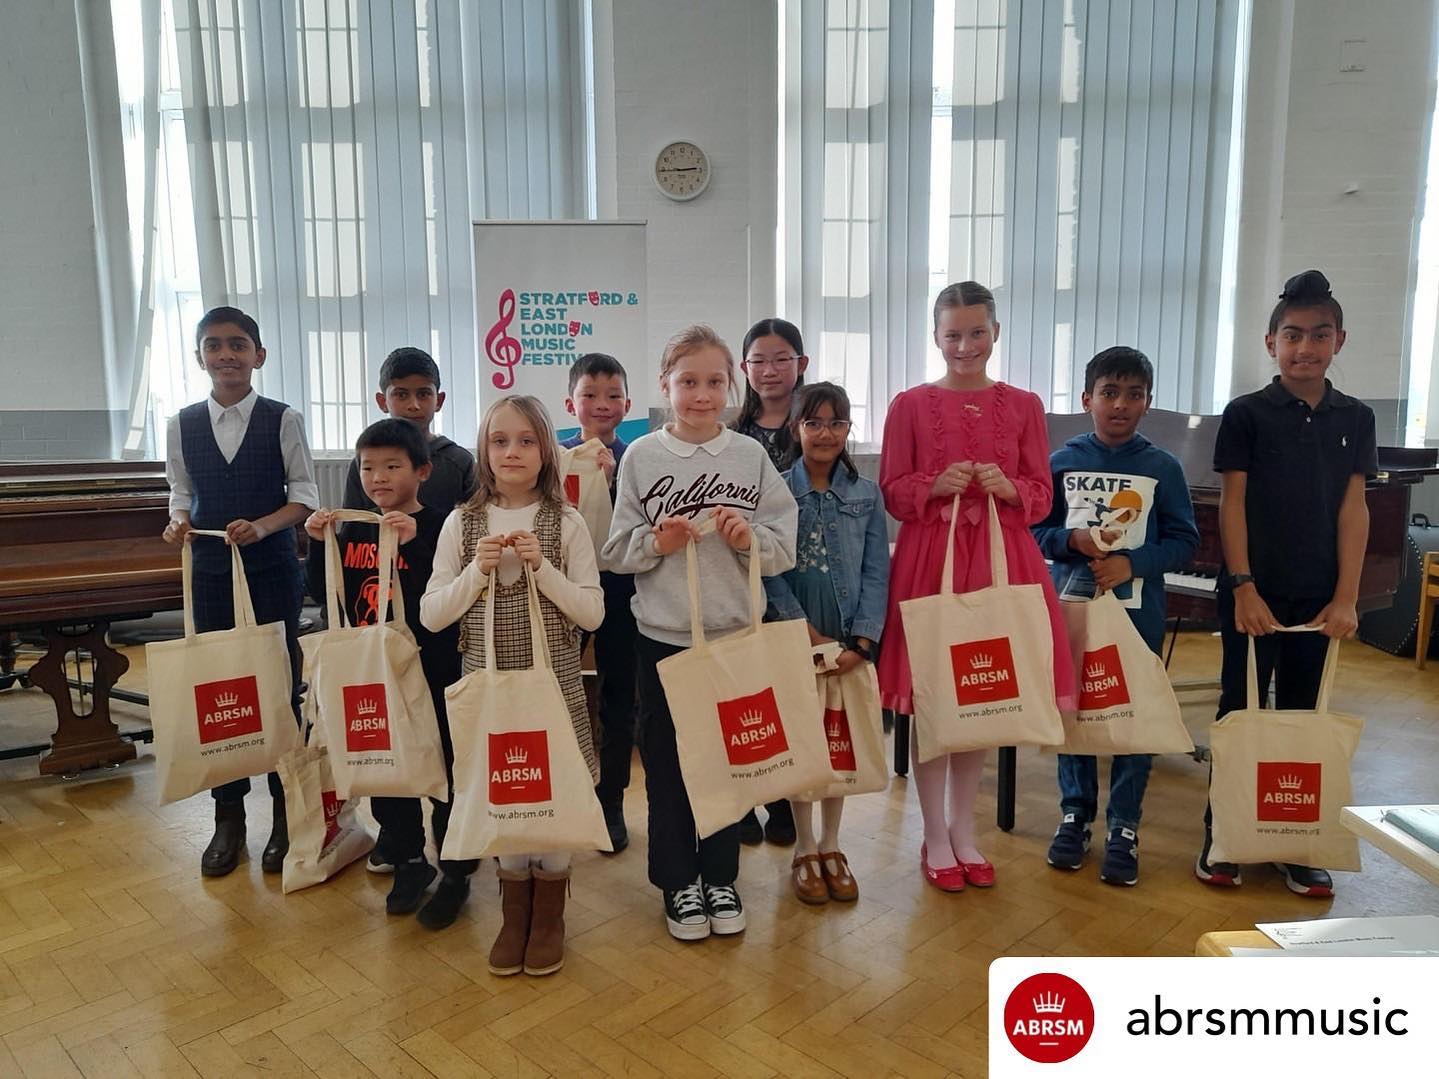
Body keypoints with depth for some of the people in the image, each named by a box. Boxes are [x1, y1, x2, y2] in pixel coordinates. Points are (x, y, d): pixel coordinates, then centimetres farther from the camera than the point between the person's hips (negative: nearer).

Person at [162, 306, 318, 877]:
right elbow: (183, 493, 12)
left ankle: (286, 813, 17)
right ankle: (228, 815, 22)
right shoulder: (183, 424, 5)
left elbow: (305, 495, -4)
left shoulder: (282, 420, -4)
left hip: (273, 570, -3)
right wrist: (179, 521, -9)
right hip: (211, 571, 3)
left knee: (281, 689, 3)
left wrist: (261, 526, -19)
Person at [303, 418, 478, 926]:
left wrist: (413, 542, -31)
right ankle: (409, 863, 35)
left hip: (431, 672, -6)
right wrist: (318, 544, -5)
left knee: (444, 771, 7)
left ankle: (456, 874, 23)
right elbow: (324, 593, 8)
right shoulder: (353, 530, 5)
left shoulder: (436, 527, -12)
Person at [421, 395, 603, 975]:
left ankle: (548, 916, 28)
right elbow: (431, 616, -2)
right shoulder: (463, 523, 0)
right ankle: (515, 915, 30)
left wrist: (541, 566, -18)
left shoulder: (566, 523, -4)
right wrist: (478, 570, -15)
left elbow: (592, 613, -7)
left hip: (554, 681, -1)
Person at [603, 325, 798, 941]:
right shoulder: (641, 456, -1)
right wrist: (657, 543, -17)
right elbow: (616, 551, 1)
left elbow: (785, 549, 1)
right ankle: (678, 882, 28)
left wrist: (749, 537, -18)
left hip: (735, 634, 1)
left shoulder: (750, 455, 1)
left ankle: (720, 877, 31)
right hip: (663, 635, 0)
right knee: (666, 763, 9)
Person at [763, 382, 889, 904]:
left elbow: (876, 572, 0)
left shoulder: (867, 495, 3)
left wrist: (863, 640, -11)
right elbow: (770, 571, -7)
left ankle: (831, 845, 26)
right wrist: (808, 632, -13)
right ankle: (805, 849, 21)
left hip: (850, 641, 2)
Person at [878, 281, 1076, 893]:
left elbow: (1042, 496, 7)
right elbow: (891, 493, 2)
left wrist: (1009, 487, -14)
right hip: (928, 556, -2)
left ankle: (964, 830, 27)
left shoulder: (1023, 406, 7)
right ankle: (935, 836, 19)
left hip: (1001, 559, 2)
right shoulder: (910, 405, 2)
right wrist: (937, 485, -16)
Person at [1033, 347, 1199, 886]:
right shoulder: (1062, 461, 1)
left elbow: (1185, 541, -1)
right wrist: (1073, 541, -16)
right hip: (1073, 605, 1)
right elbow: (1036, 531, 3)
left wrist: (1133, 563, -16)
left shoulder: (1163, 467, -1)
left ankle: (1123, 828, 19)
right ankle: (1075, 812, 27)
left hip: (1137, 611, -1)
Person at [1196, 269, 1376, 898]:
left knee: (1302, 715, 11)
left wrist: (1346, 597, -3)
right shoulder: (1246, 414, -3)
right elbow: (1232, 503, -6)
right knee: (1238, 710, 5)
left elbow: (1353, 509, 3)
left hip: (1318, 598, 3)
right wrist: (1243, 588, -12)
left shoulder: (1355, 419, 6)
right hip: (1254, 593, -3)